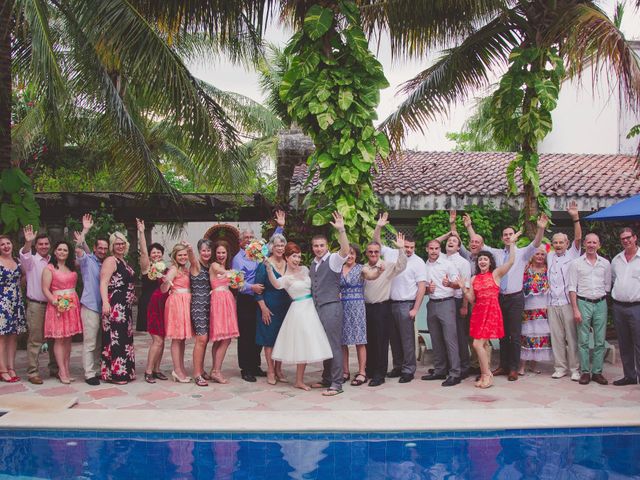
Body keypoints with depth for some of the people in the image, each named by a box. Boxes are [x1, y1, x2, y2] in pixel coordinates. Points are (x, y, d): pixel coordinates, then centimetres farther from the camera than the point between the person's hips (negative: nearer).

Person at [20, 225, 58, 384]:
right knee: (35, 340, -3)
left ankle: (54, 369, 22)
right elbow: (24, 256, -21)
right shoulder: (31, 261, -1)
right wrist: (28, 243, -42)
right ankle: (33, 372, 1)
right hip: (36, 305, -4)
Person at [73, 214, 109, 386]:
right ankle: (89, 374, 0)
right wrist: (85, 230, -25)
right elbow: (78, 249, -20)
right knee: (89, 343, -4)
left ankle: (97, 370, 21)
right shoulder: (87, 260, -2)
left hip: (103, 307, 6)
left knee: (100, 342, 12)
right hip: (90, 306, -6)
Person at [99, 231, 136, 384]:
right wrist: (105, 302, -29)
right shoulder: (110, 260, -8)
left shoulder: (124, 262, 18)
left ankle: (124, 371, 20)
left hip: (125, 307, 10)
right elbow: (103, 283, -19)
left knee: (125, 337, 12)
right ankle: (114, 373, -3)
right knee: (115, 337, -8)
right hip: (114, 305, -10)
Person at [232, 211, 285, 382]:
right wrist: (251, 287, -25)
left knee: (259, 334, 10)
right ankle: (245, 369, 6)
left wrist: (280, 227, 15)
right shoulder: (238, 259, -4)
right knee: (246, 335, -1)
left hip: (259, 300, 6)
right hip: (246, 302, -6)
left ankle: (255, 366, 22)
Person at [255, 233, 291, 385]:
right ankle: (270, 371, 10)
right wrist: (263, 308, -13)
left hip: (285, 307, 4)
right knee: (269, 338, 1)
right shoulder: (264, 265, -8)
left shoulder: (288, 265, 6)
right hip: (269, 307, -4)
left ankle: (278, 369, 20)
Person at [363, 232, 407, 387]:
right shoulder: (364, 268, 9)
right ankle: (370, 371, 25)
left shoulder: (387, 266, -4)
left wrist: (401, 249, -30)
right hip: (366, 307, 5)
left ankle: (379, 374, 5)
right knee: (368, 341, 12)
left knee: (381, 341, -2)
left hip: (382, 307, -4)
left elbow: (401, 266, -18)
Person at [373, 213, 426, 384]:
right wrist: (379, 227, 0)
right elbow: (376, 242, 18)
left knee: (407, 338, -3)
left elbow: (422, 286, -8)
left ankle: (408, 370, 5)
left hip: (406, 305, -5)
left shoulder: (417, 262, -4)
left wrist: (415, 308, -13)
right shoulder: (391, 254, 8)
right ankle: (398, 366, 23)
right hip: (390, 303, 5)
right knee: (393, 337, 12)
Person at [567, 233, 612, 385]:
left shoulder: (605, 263, 8)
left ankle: (597, 372, 10)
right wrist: (575, 309, -8)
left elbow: (607, 286, 15)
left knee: (600, 341, 3)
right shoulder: (576, 263, 1)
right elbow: (572, 287, -3)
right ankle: (585, 372, 5)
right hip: (583, 303, -2)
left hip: (600, 304, 2)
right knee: (583, 341, -1)